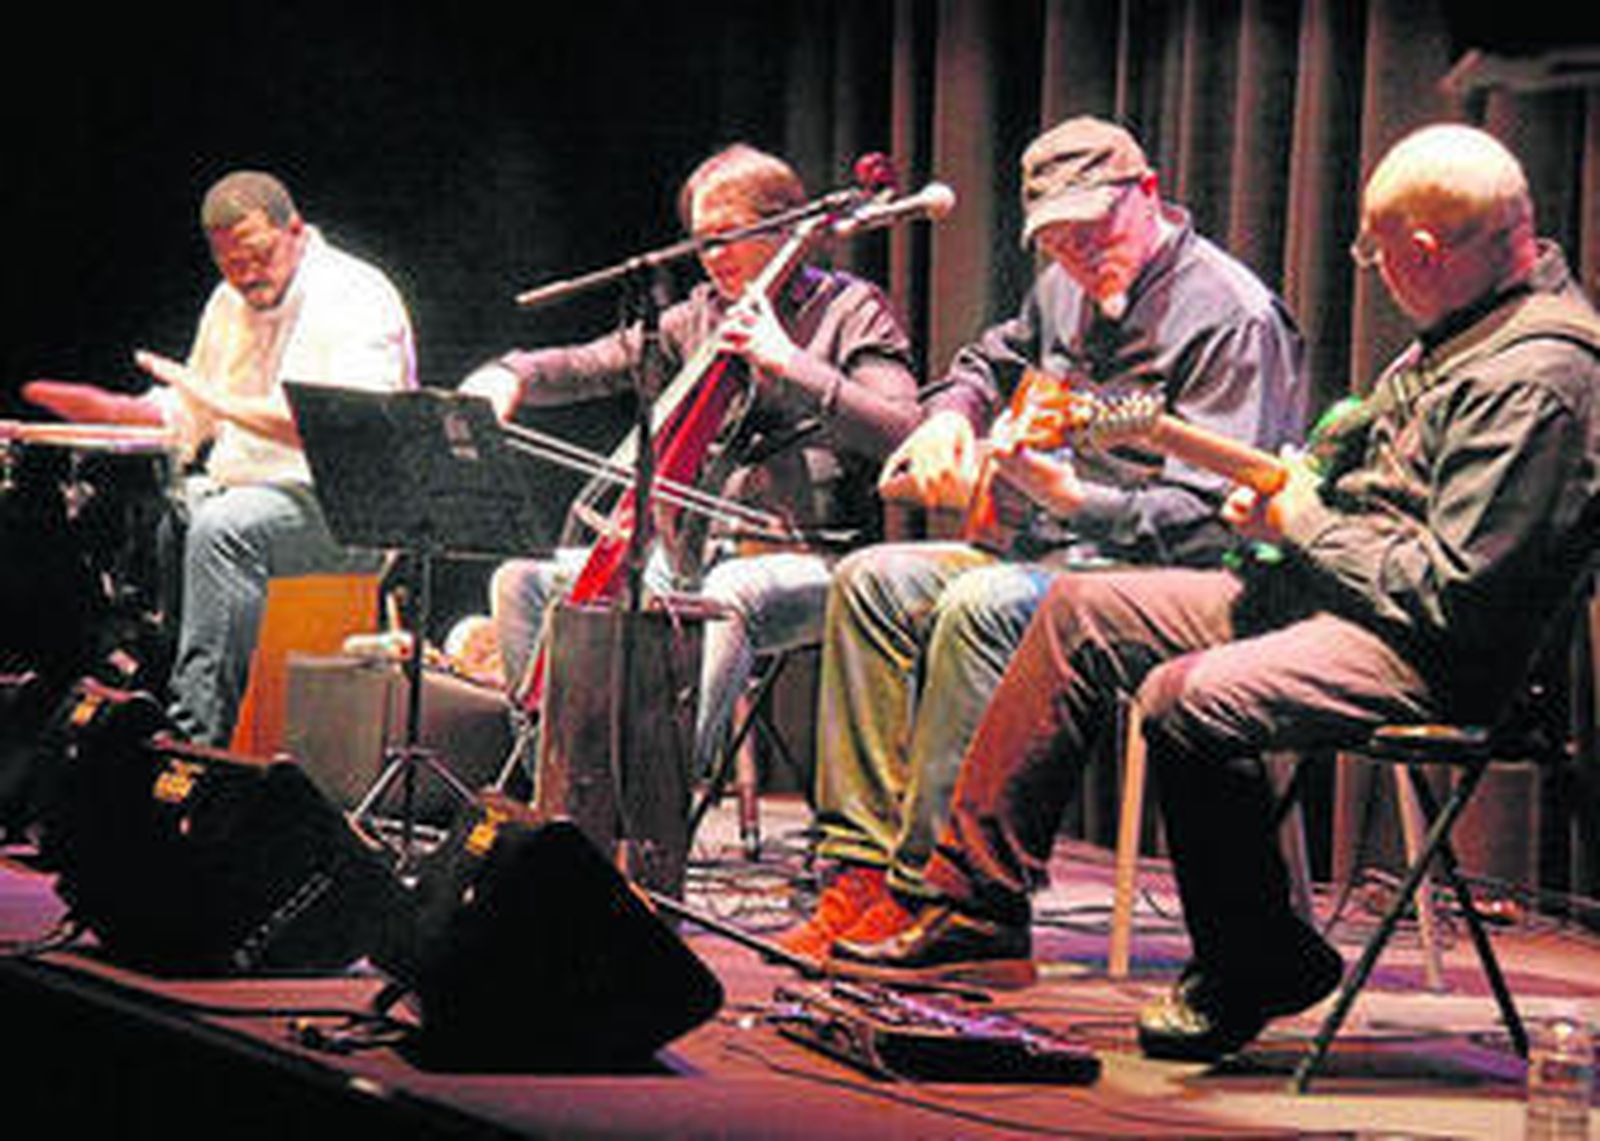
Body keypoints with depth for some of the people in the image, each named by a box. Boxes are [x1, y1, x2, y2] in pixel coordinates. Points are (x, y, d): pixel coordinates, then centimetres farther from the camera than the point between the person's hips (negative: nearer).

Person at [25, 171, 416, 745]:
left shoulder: (356, 296, -11)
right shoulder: (231, 303, 15)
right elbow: (188, 416, 27)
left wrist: (226, 402, -26)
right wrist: (109, 408, 8)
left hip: (349, 507, -8)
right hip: (235, 485, 8)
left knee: (223, 528, -35)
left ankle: (199, 734, -37)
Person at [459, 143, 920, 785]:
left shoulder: (849, 310, -1)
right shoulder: (704, 315, 17)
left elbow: (901, 432, -15)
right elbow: (596, 366, 17)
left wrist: (788, 362, -22)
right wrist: (514, 375, -4)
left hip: (808, 557, -6)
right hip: (702, 548, 6)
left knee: (726, 598, -40)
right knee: (524, 579, -8)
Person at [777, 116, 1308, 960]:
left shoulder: (1232, 318, -16)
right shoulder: (1068, 289, 11)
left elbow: (1212, 524, -23)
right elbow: (995, 358, 35)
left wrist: (1064, 495, -34)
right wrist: (951, 416, 11)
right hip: (1055, 552, 10)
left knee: (982, 606, -32)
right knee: (872, 581, -4)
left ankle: (927, 891, -28)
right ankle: (861, 867, -8)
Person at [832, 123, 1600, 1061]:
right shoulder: (1476, 326, 11)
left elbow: (1456, 592, -26)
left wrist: (1307, 526, -13)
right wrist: (1291, 490, 5)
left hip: (1441, 660, -11)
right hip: (1338, 588, 11)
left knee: (1188, 699, -31)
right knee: (1083, 611, 8)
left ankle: (1257, 967, -7)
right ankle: (977, 903, 10)